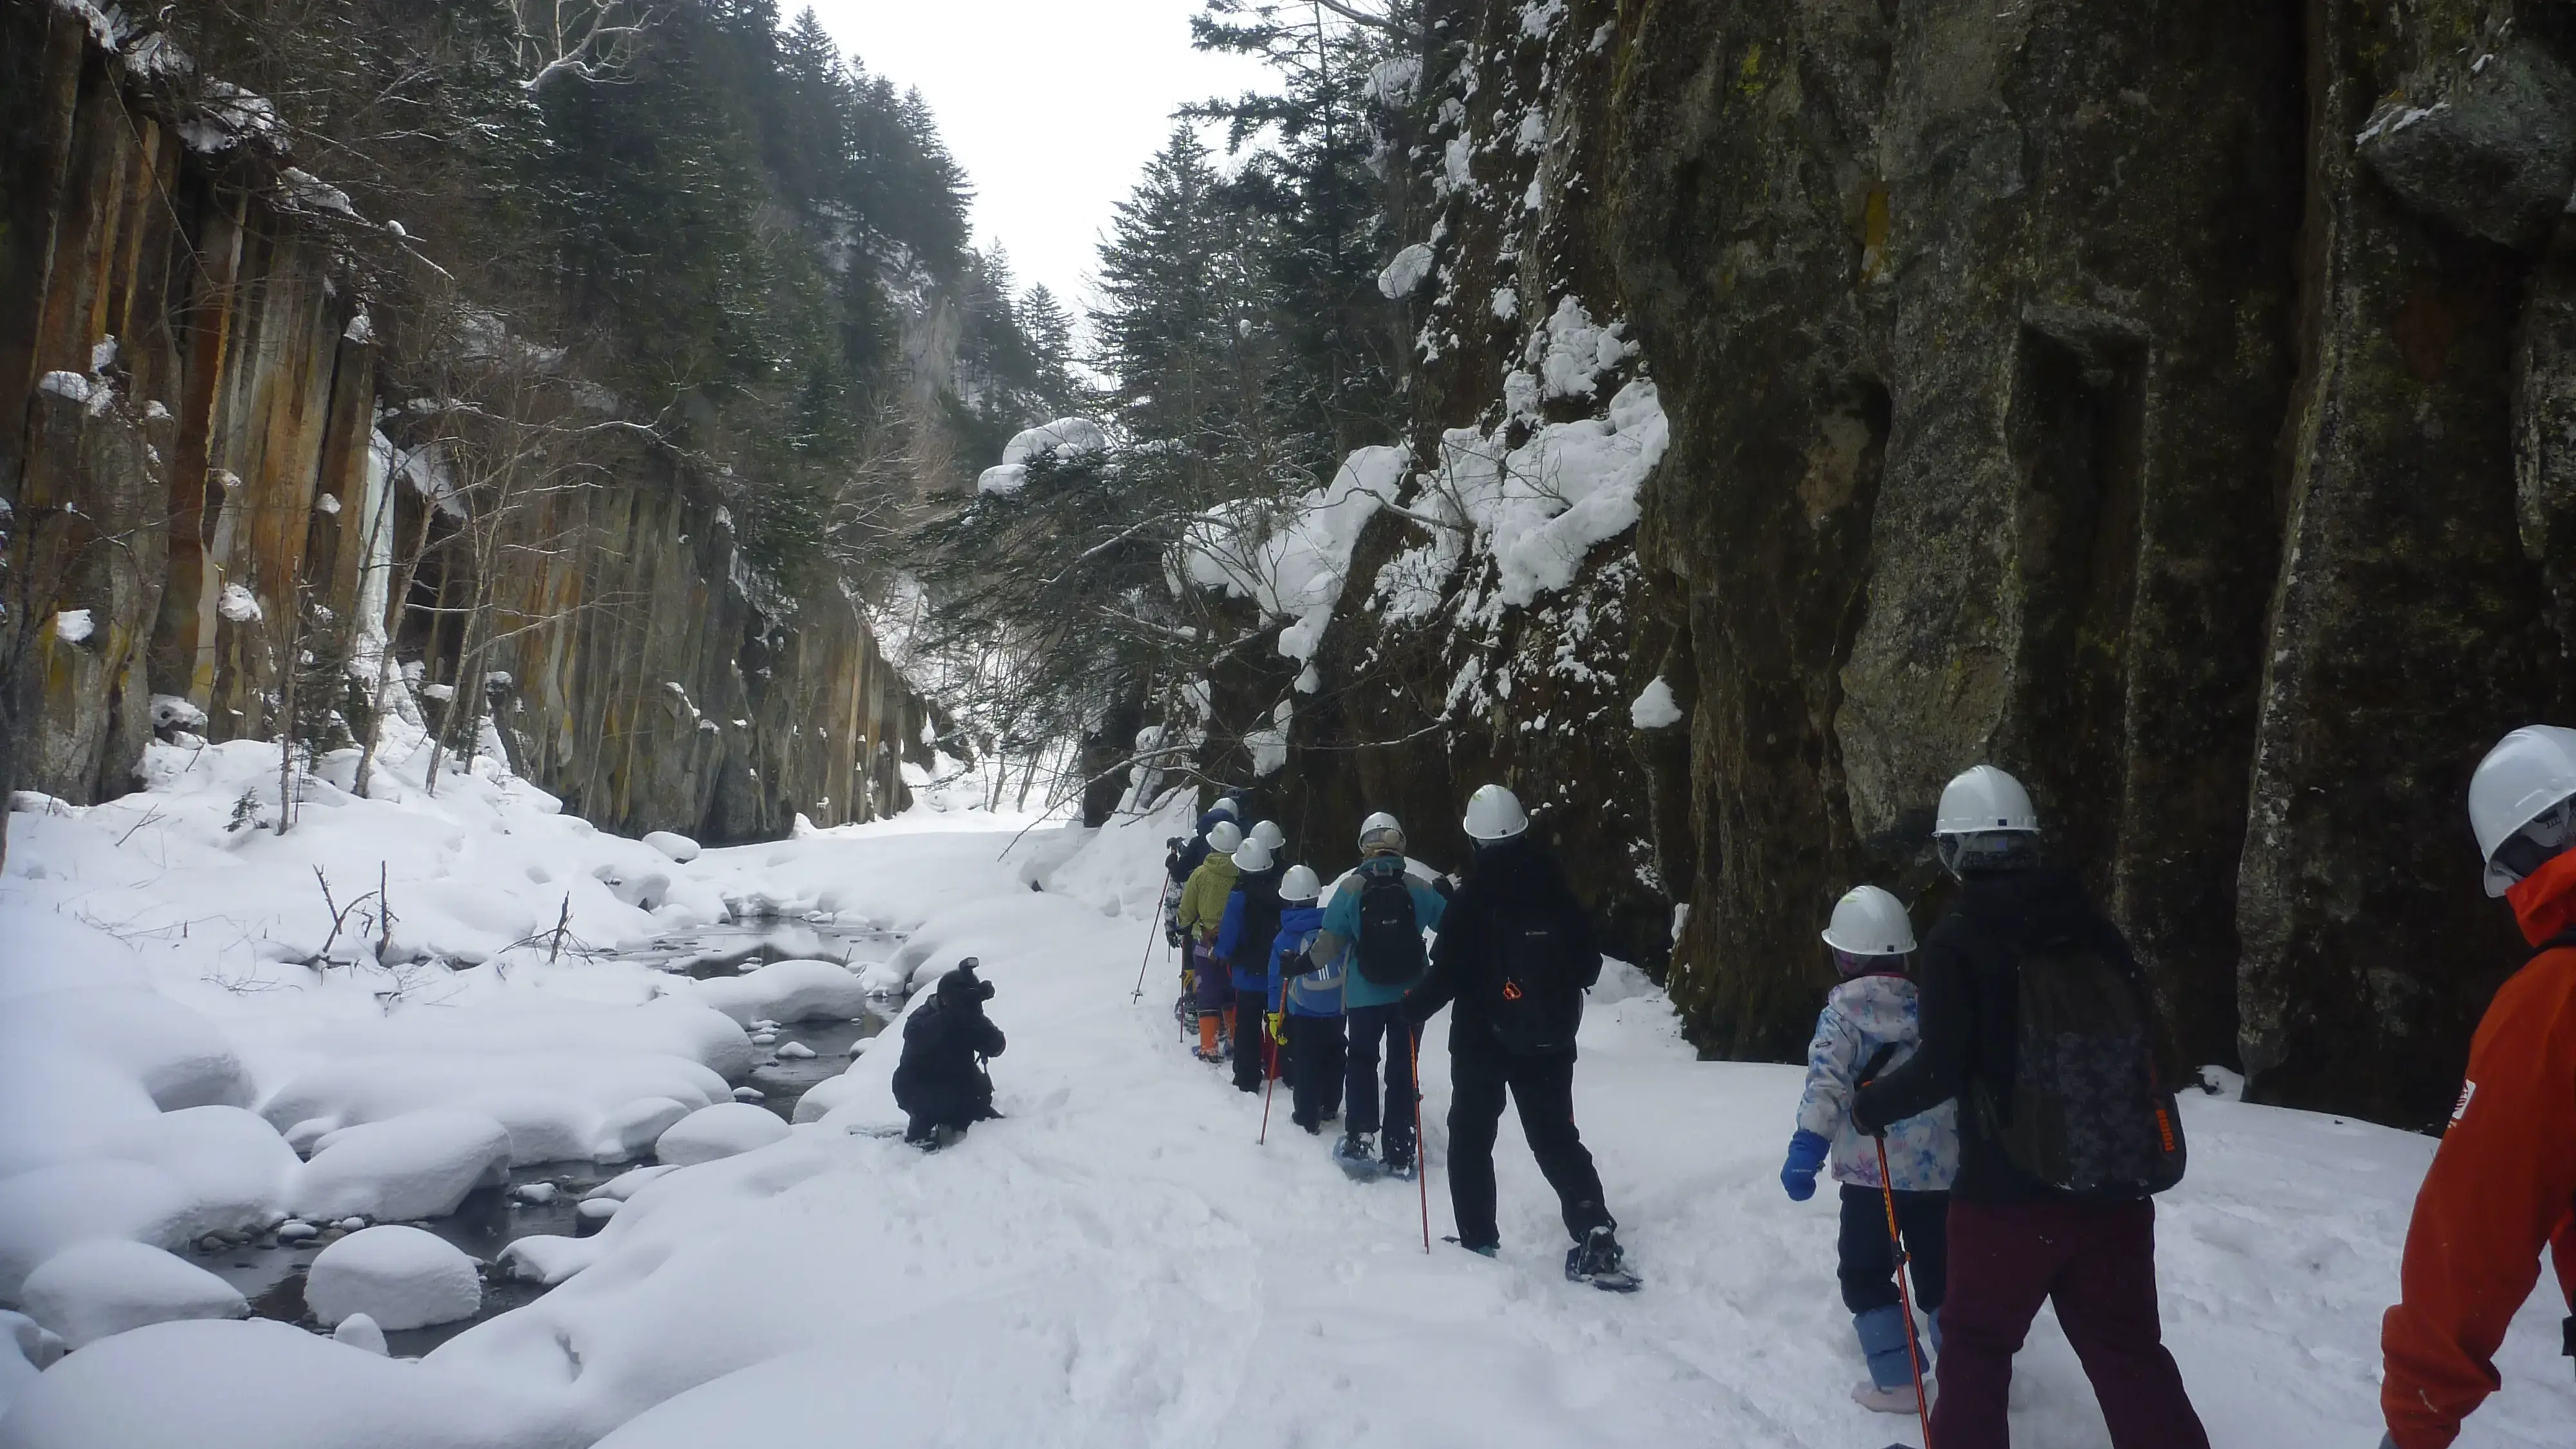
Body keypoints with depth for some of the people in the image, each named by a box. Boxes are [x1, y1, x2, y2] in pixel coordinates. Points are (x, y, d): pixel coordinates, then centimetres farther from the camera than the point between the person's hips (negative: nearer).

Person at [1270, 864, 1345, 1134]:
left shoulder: (1284, 939, -8)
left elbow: (1277, 981, -4)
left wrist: (1275, 1015, 3)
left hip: (1302, 1014, -2)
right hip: (1337, 1010, 3)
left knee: (1304, 1065, 7)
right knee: (1333, 1059, 19)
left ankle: (1308, 1119, 10)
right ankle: (1330, 1108, 33)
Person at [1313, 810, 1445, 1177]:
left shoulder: (1350, 887, -9)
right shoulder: (1418, 889, -6)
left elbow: (1330, 941, -8)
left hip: (1365, 995, -1)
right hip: (1410, 995, 1)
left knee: (1361, 1064, 16)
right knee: (1403, 1070, 8)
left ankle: (1359, 1144, 14)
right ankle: (1399, 1154, 9)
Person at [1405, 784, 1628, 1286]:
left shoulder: (1471, 899, -14)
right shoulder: (1555, 891, -3)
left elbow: (1448, 973, -16)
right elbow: (1589, 964, 4)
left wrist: (1414, 1008, 1)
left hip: (1482, 1040, -3)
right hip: (1550, 1040, 3)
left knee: (1471, 1136, 12)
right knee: (1556, 1137, 10)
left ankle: (1477, 1240, 12)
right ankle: (1595, 1234, -5)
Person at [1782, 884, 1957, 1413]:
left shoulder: (1842, 1013, -7)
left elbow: (1826, 1084, -20)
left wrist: (1806, 1148, -23)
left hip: (1871, 1169, -4)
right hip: (1940, 1167, 5)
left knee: (1865, 1271, 11)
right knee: (1939, 1270, 18)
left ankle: (1897, 1380, 9)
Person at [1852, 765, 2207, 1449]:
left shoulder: (1956, 941, -11)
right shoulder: (2091, 925, 3)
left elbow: (1942, 1068, -17)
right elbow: (2145, 1042, 9)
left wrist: (1871, 1105, 1)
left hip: (2008, 1191, -4)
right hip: (2114, 1186, 4)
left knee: (1976, 1342, 14)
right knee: (2129, 1352, 14)